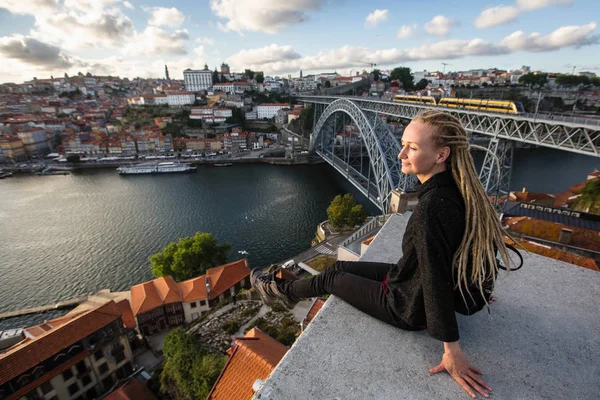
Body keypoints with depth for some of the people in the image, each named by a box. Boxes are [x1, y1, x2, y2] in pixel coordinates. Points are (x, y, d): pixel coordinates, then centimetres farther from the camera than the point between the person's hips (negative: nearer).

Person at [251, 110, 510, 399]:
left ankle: (280, 290, 38)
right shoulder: (459, 190, -9)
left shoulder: (430, 209, -38)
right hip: (412, 279, 8)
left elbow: (437, 281, -32)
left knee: (330, 279, 9)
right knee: (340, 266, 17)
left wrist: (452, 352, -21)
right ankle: (286, 290, 41)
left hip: (410, 307, -8)